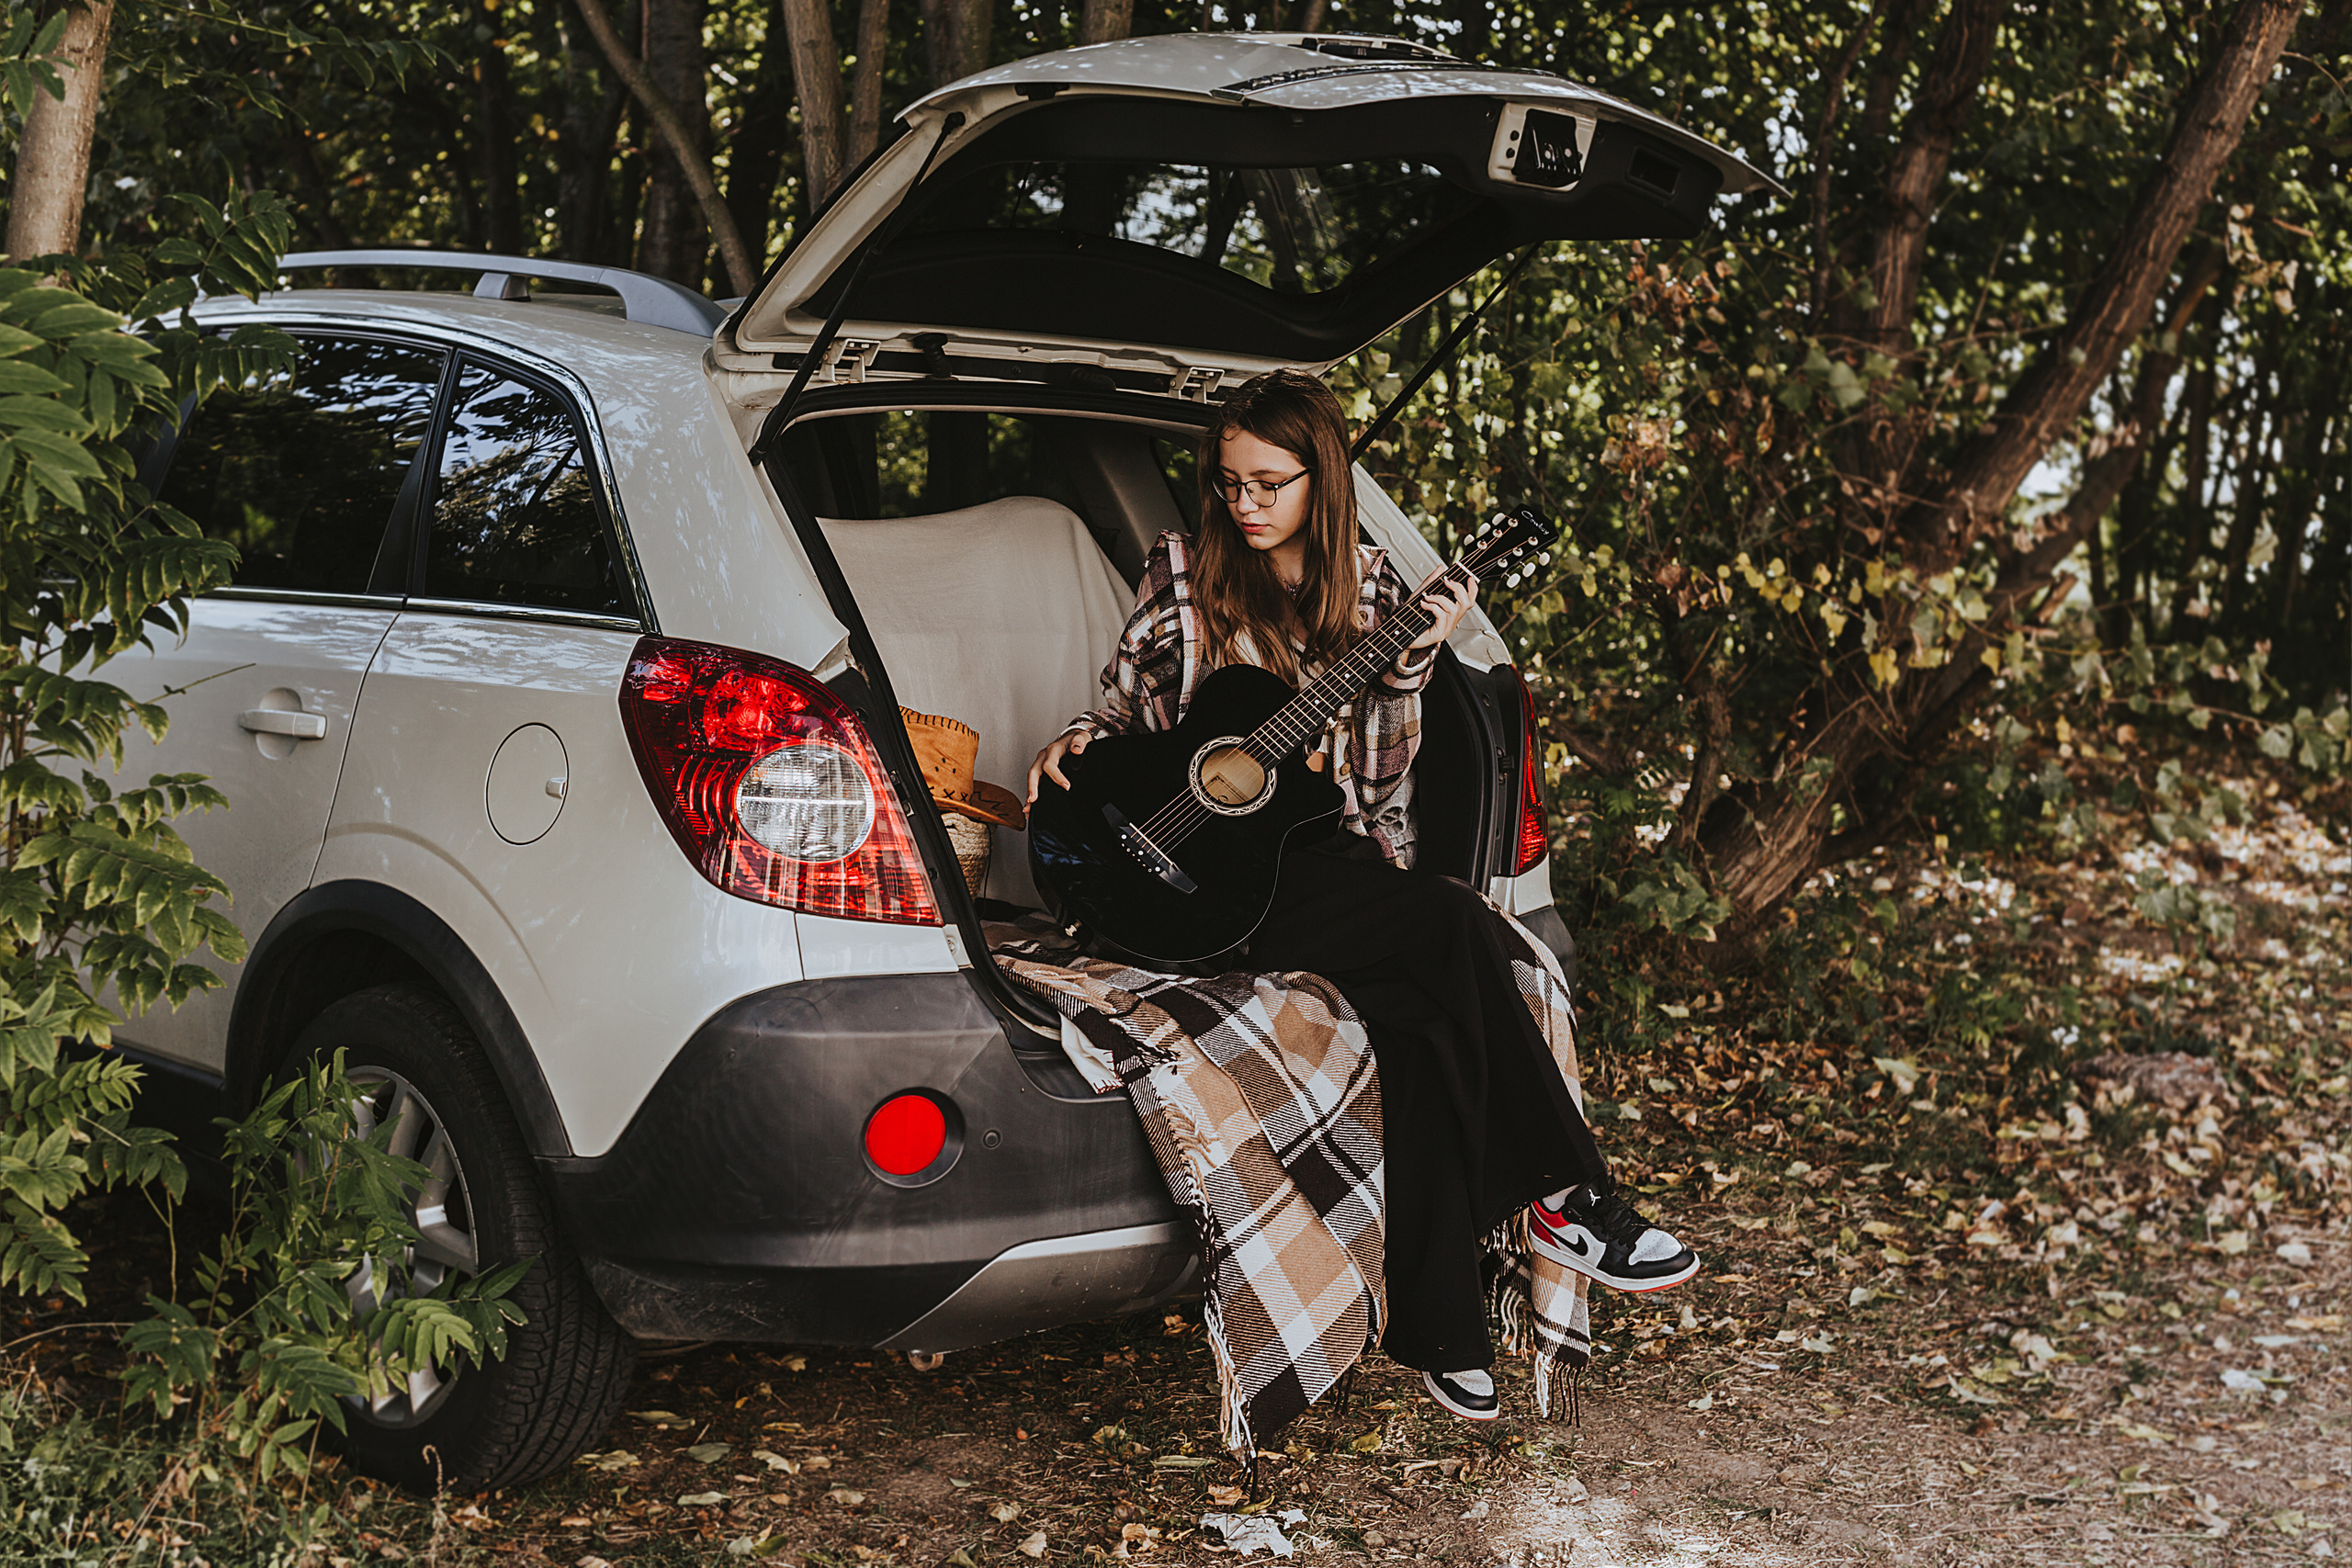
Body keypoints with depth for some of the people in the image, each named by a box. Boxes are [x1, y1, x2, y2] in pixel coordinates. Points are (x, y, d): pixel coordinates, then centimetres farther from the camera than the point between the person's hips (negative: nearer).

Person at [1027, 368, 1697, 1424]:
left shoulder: (1370, 589, 12)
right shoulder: (1185, 577, 7)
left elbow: (1381, 770, 8)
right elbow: (1124, 711, 13)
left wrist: (1415, 655, -7)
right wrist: (1070, 746, -9)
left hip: (1334, 860, 4)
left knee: (1423, 1023, -28)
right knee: (1457, 926, -28)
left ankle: (1437, 1328, -20)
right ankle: (1572, 1194, -17)